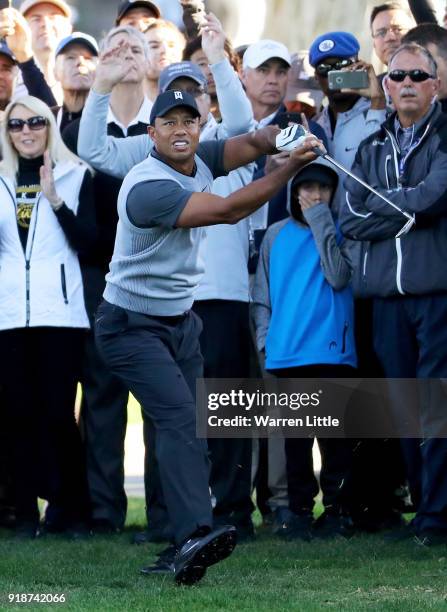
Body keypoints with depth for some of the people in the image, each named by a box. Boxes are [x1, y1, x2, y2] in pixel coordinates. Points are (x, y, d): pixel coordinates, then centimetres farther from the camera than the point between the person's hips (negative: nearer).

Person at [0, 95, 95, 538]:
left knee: (58, 414, -7)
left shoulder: (75, 175, 5)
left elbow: (87, 240, -3)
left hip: (59, 312, -3)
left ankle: (73, 510, 2)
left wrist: (55, 198, -13)